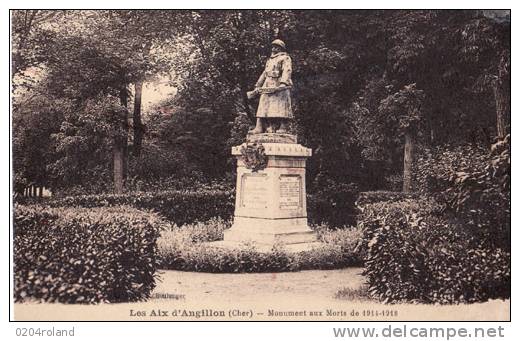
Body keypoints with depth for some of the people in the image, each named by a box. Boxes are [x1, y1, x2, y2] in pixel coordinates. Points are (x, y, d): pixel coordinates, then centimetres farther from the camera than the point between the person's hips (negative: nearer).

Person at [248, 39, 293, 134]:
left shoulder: (285, 58, 5)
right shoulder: (269, 60, 28)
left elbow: (287, 71, -11)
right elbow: (264, 74, 30)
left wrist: (283, 83, -28)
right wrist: (257, 88, 24)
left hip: (280, 88, -7)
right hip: (267, 87, 7)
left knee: (280, 108, -13)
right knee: (263, 107, -2)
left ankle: (283, 128, -14)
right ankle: (259, 128, -5)